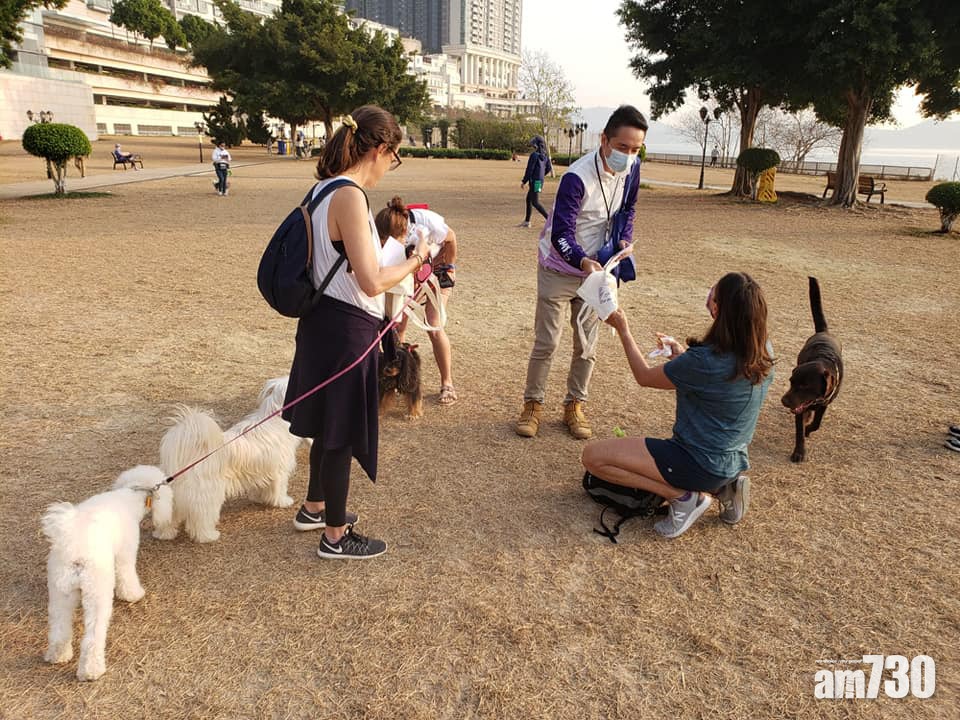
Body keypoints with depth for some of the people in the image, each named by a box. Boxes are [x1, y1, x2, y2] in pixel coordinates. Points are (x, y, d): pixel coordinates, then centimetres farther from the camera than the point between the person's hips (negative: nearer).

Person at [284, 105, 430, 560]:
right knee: (341, 431, 5)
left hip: (324, 320, 10)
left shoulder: (324, 189, 8)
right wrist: (413, 262, -8)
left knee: (329, 423, 24)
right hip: (346, 328, -10)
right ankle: (336, 536, 23)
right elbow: (372, 283, -24)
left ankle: (314, 508, 43)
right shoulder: (350, 197, -21)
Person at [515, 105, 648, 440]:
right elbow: (561, 235, -30)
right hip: (560, 270, -5)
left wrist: (625, 239, -5)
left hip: (595, 270, 5)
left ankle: (574, 406, 24)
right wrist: (584, 261, -48)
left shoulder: (629, 170, -6)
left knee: (587, 344, 9)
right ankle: (533, 404, 17)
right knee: (546, 342, 0)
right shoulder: (577, 177, -26)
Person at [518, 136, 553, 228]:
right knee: (528, 199, 18)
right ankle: (527, 221, 22)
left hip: (535, 180, -9)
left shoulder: (534, 155, -15)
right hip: (541, 180, 9)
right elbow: (549, 168, 13)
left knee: (535, 202, -6)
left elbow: (530, 169, -16)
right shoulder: (545, 155, 8)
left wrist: (524, 181, -9)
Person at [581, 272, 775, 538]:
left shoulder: (705, 360, -28)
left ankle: (684, 496, -7)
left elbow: (644, 377, -10)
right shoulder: (764, 352, -6)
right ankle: (722, 488, 13)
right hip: (733, 463, 8)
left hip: (700, 464, -8)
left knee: (593, 456, -10)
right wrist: (681, 353, 10)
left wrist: (623, 329, 0)